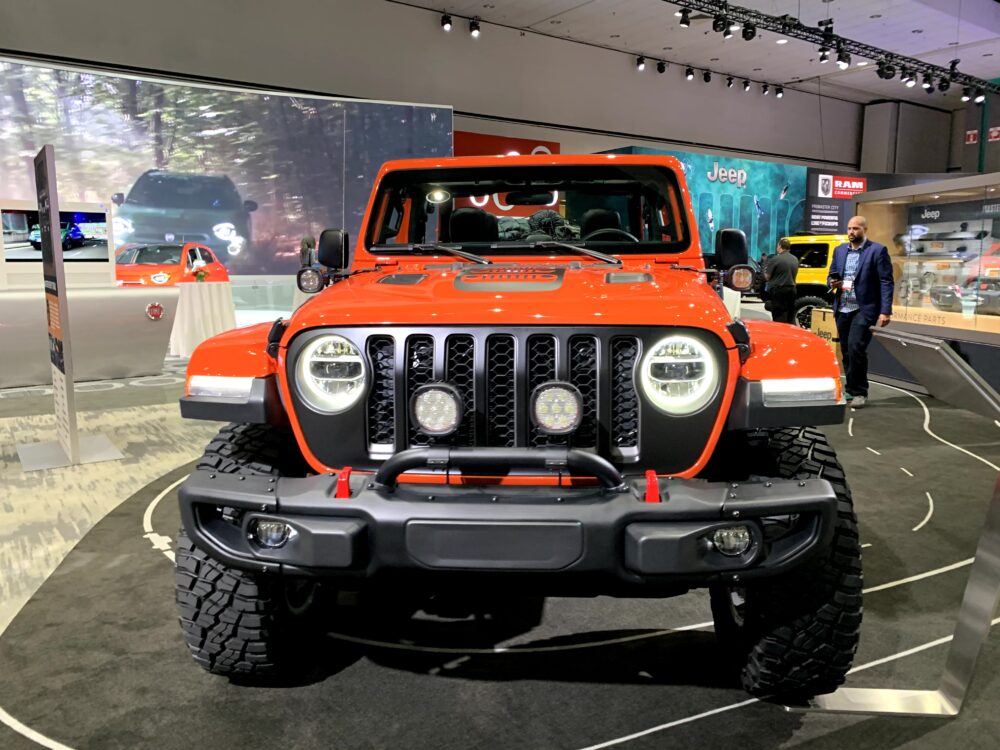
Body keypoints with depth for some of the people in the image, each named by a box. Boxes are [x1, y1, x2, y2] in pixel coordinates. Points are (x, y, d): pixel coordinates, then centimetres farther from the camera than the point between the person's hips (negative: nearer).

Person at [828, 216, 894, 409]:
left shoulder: (877, 250, -5)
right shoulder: (839, 250, 12)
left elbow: (886, 282, -8)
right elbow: (831, 275, 20)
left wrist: (885, 311, -16)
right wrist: (832, 283, -6)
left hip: (864, 309, -6)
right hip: (842, 310, 6)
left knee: (856, 348, -14)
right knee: (846, 352, 10)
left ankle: (859, 392, -3)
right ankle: (851, 390, 20)